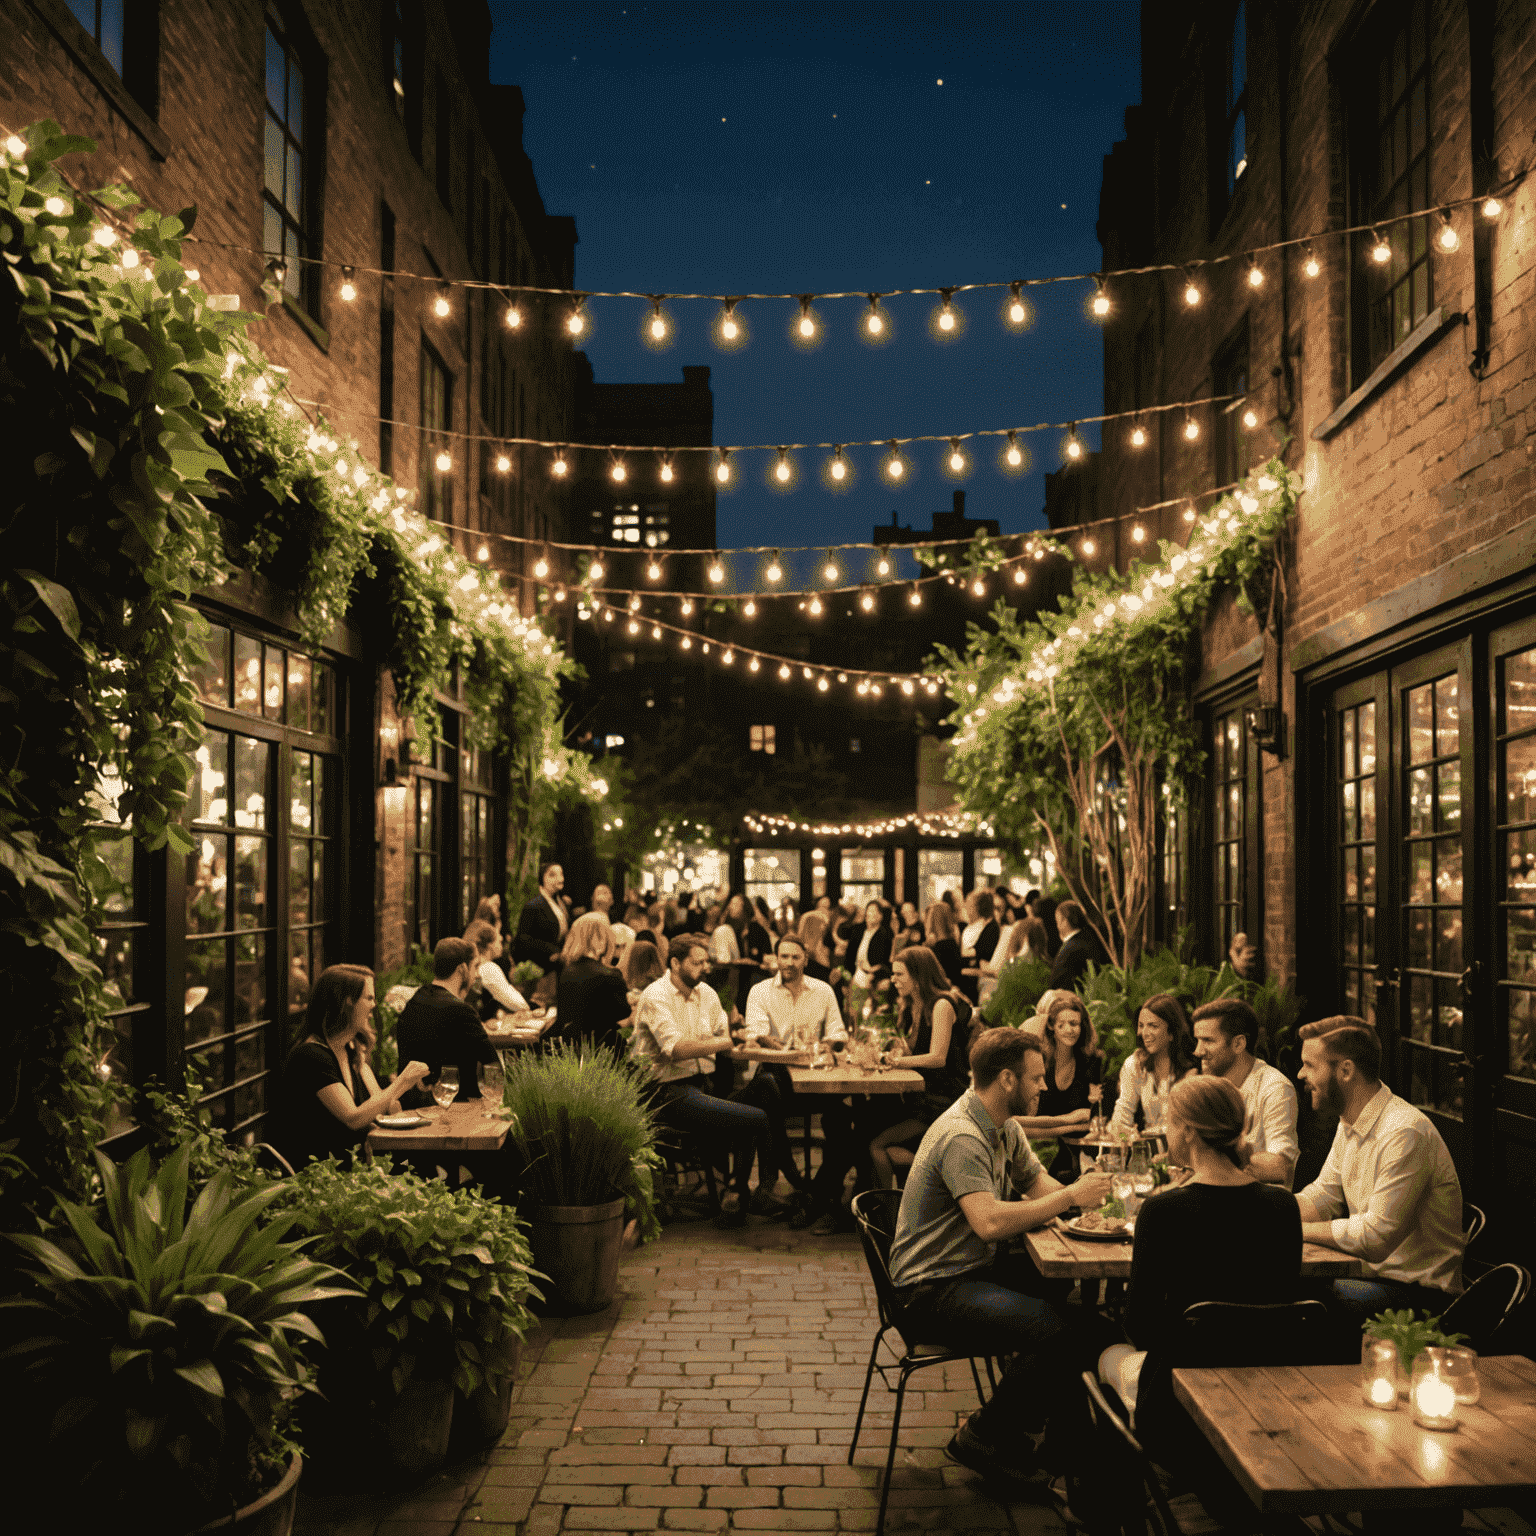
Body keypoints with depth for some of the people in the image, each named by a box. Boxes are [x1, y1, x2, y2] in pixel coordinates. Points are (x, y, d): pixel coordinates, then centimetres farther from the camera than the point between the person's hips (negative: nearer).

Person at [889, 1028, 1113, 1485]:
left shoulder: (1004, 1126, 8)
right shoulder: (960, 1136, -24)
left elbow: (1037, 1181, 11)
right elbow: (989, 1221, -34)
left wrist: (1085, 1191, -11)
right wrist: (1070, 1196, -27)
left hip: (977, 1269, 10)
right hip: (932, 1289, -10)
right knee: (1054, 1328, -24)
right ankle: (982, 1437, -4)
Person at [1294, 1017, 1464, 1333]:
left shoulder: (1405, 1133, -25)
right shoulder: (1350, 1124, 8)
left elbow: (1376, 1238, -27)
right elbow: (1324, 1196, 11)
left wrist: (1299, 1229, -18)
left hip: (1417, 1294, -9)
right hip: (1370, 1272, 9)